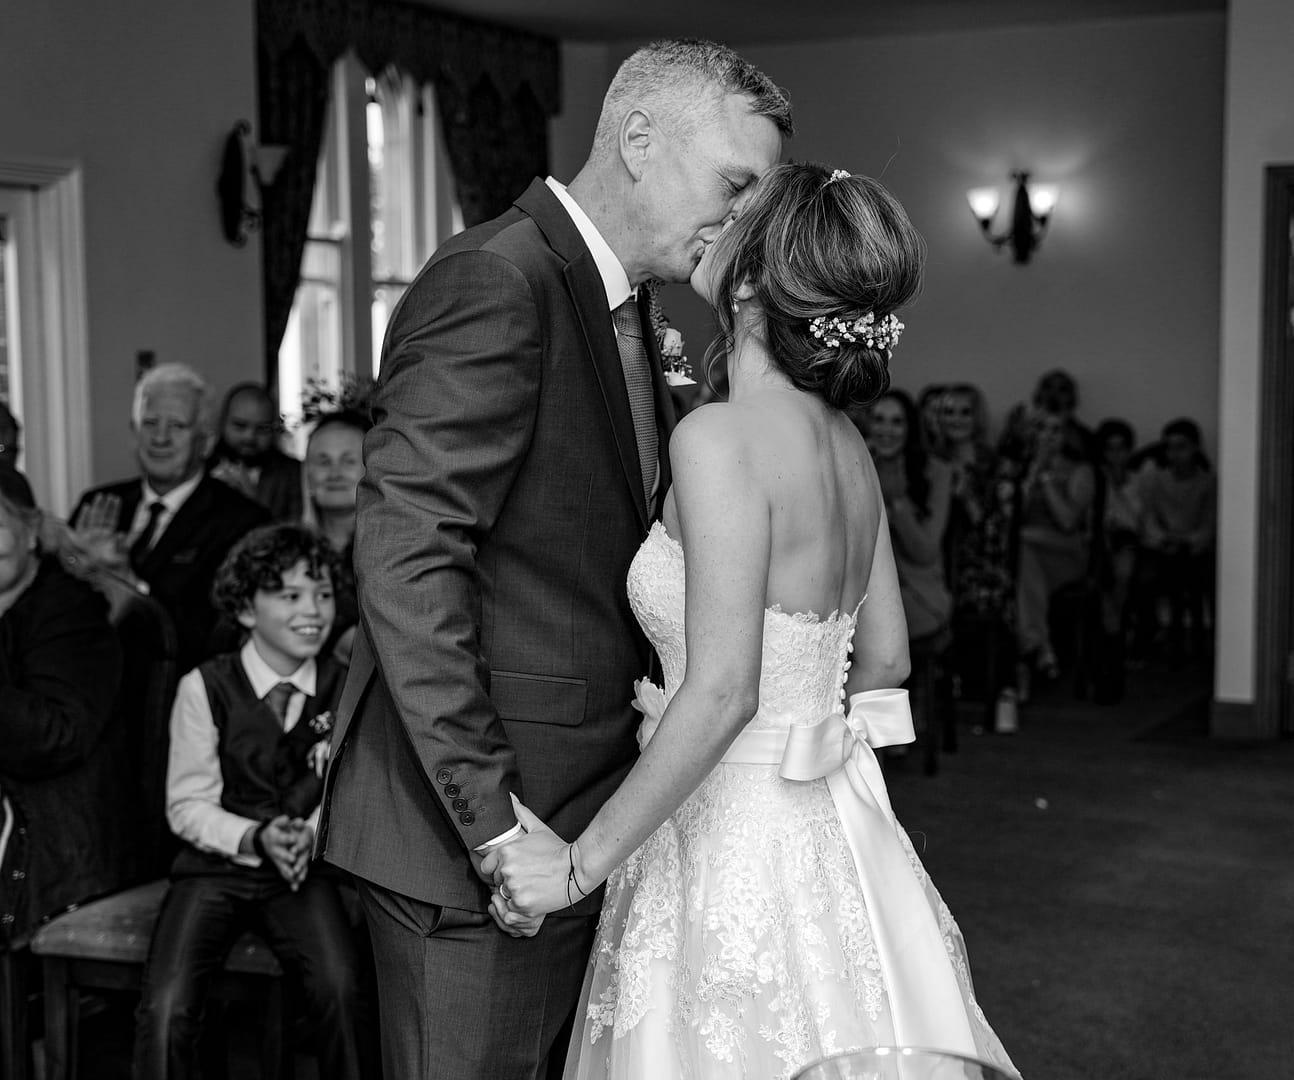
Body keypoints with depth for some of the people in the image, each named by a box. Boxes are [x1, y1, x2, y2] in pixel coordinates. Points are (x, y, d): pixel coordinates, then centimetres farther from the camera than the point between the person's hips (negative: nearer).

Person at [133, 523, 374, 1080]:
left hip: (303, 868, 1)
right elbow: (188, 804, -2)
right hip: (215, 867, -1)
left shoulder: (342, 689, 0)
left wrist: (309, 837, -14)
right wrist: (256, 837, -17)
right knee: (166, 1008, -23)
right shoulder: (204, 687, -5)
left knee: (341, 988, -26)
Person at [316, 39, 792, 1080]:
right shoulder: (493, 285, -16)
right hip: (472, 836, -9)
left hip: (581, 815, 9)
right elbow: (403, 558, -23)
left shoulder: (623, 305, 14)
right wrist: (494, 825, -23)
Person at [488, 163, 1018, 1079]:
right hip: (835, 826, 8)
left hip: (744, 853, -8)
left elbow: (722, 691, -25)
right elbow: (886, 654, 14)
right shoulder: (844, 442, 5)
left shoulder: (721, 437, -19)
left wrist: (584, 861, -17)